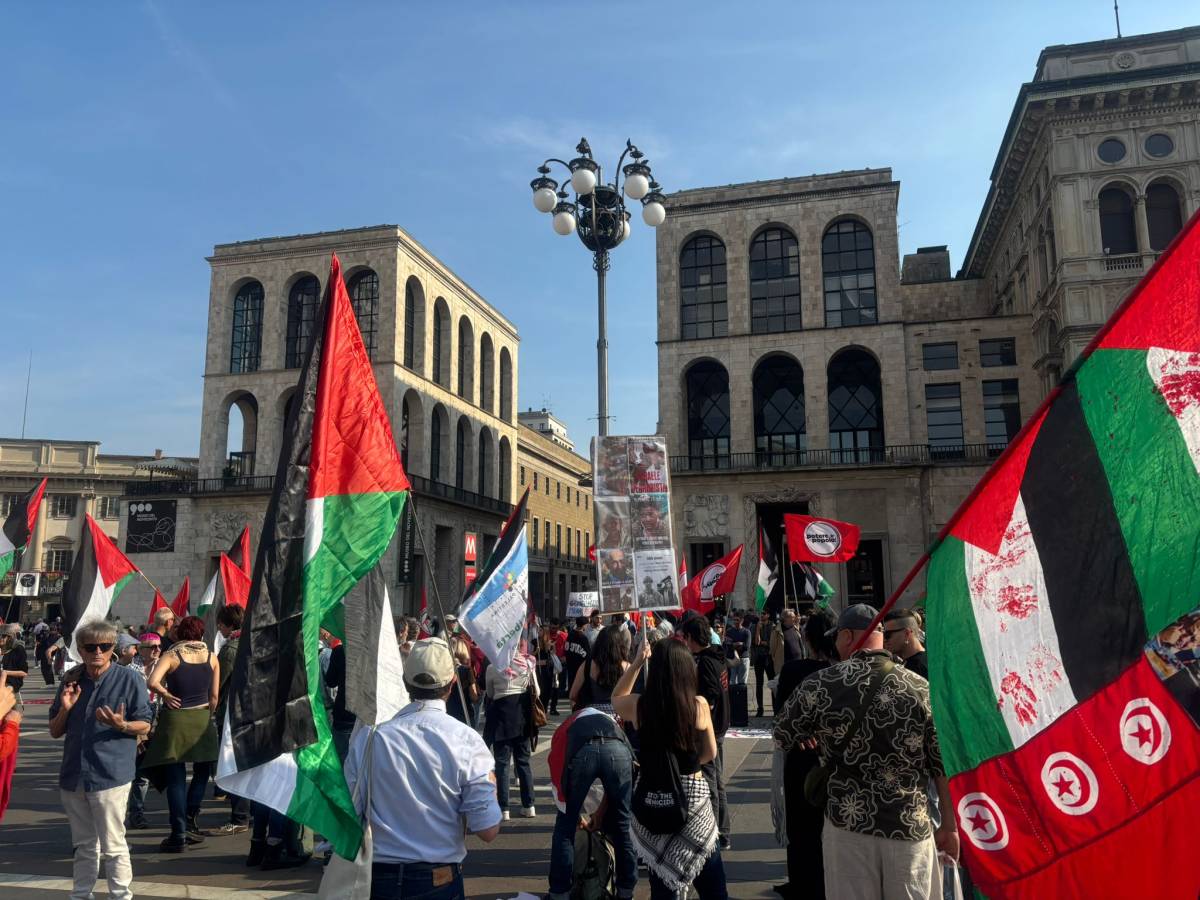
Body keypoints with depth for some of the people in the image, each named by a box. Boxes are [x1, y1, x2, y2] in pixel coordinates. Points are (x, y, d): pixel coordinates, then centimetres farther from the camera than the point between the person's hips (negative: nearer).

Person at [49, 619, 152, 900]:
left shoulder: (129, 679, -7)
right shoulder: (71, 680, 6)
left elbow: (144, 725, -3)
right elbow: (55, 732, 12)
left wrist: (121, 725, -24)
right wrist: (65, 708, -8)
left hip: (110, 774, -5)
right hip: (73, 776, 5)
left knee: (113, 846, -1)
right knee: (84, 845, 20)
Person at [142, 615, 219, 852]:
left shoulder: (171, 655, -5)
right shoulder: (211, 656, 2)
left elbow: (152, 682, -21)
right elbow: (214, 695, 2)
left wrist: (166, 694, -4)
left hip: (175, 718, -1)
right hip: (202, 719, 2)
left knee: (176, 779, 6)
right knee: (202, 771, 21)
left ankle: (179, 835, 8)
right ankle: (190, 820, 13)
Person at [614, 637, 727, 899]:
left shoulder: (638, 705, -11)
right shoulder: (699, 704, -12)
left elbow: (616, 699, 14)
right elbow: (710, 753, 3)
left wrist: (637, 662, 8)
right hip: (693, 794, -1)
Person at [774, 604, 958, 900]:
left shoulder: (820, 684, -9)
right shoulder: (921, 688, -7)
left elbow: (782, 738, 3)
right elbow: (945, 768, -4)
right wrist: (950, 827, 7)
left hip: (847, 825, 0)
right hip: (911, 829, 1)